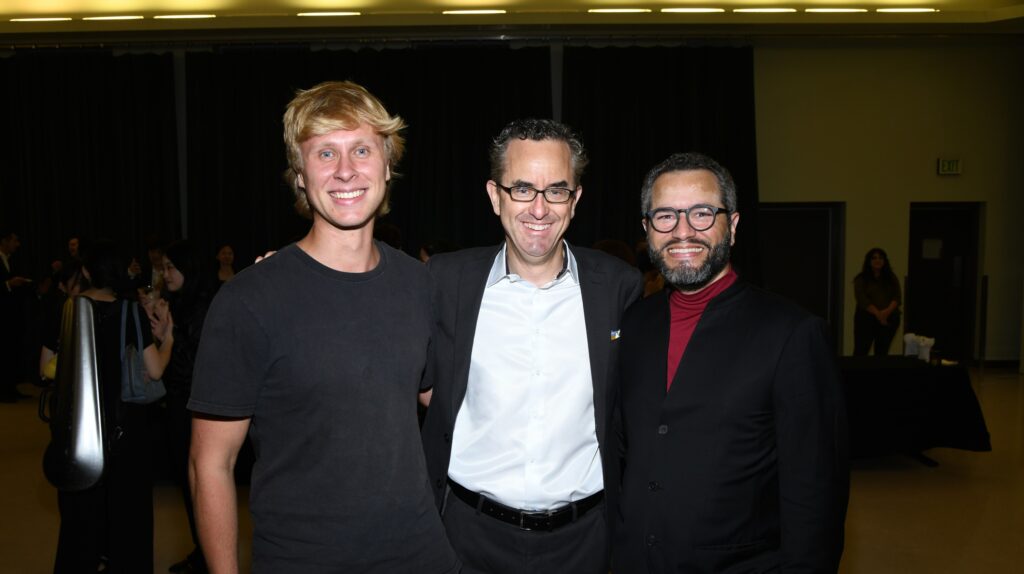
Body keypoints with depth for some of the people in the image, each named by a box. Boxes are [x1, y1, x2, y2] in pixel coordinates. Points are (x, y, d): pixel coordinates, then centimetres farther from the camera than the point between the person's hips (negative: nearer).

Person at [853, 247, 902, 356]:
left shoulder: (891, 278, 13)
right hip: (866, 319, -3)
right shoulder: (861, 279, 3)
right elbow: (861, 299, -9)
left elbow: (897, 297, 2)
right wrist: (877, 313, -18)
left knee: (882, 353, 5)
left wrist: (887, 311, -17)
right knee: (860, 352, -8)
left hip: (889, 319, 3)